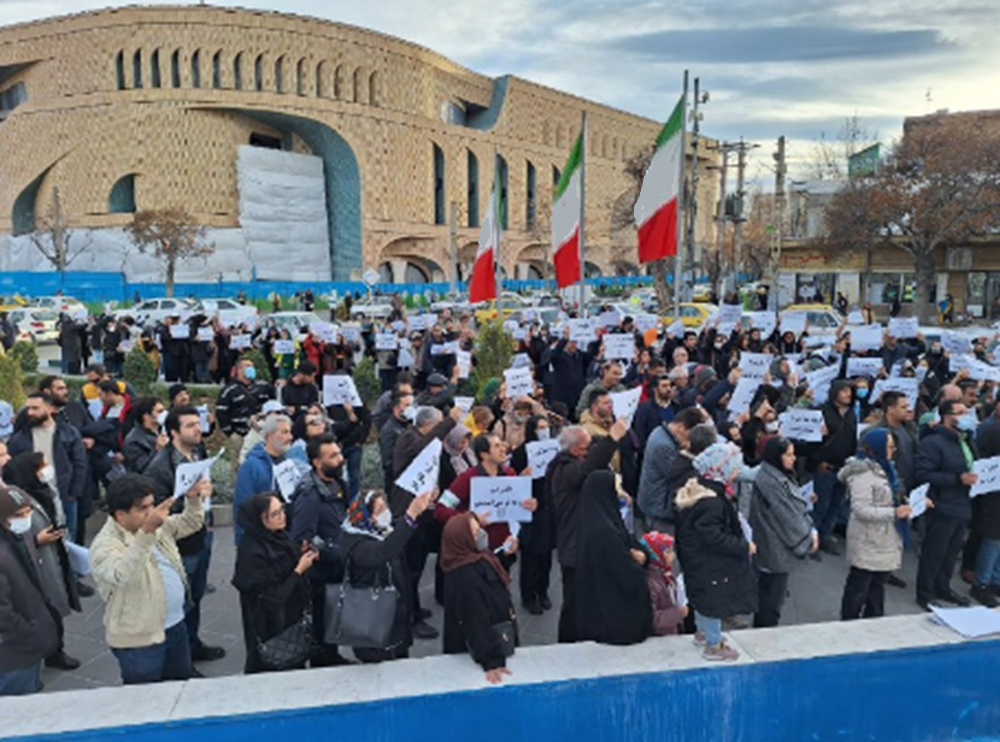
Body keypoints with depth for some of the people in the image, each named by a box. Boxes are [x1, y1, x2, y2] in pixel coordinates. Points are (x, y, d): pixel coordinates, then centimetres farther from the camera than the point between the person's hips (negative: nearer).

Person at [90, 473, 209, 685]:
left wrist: (193, 499, -11)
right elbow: (123, 575, -39)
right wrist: (146, 533, -49)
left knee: (181, 689, 22)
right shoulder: (104, 545, -21)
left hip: (176, 626, 7)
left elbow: (190, 524, 10)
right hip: (139, 639, -7)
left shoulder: (156, 525, 2)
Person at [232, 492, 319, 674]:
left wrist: (302, 556, -7)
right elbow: (271, 599, -23)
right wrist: (299, 570, -21)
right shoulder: (252, 553, -25)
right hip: (269, 628, -7)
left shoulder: (281, 536, -3)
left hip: (293, 616, 7)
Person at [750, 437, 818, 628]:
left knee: (766, 595, 20)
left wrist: (811, 531, 2)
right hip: (774, 550, -10)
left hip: (778, 547, 10)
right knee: (772, 599, 3)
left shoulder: (782, 476, 8)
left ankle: (761, 632, 31)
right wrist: (807, 539, -10)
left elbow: (797, 507, 11)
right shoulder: (770, 482, -24)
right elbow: (786, 516, -20)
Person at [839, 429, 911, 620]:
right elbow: (861, 510, -25)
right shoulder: (862, 474, -20)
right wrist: (894, 513, -27)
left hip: (884, 540, 9)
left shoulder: (884, 468, 10)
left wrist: (908, 504, 7)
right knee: (858, 586, 2)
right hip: (868, 541, -9)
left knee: (878, 584, 19)